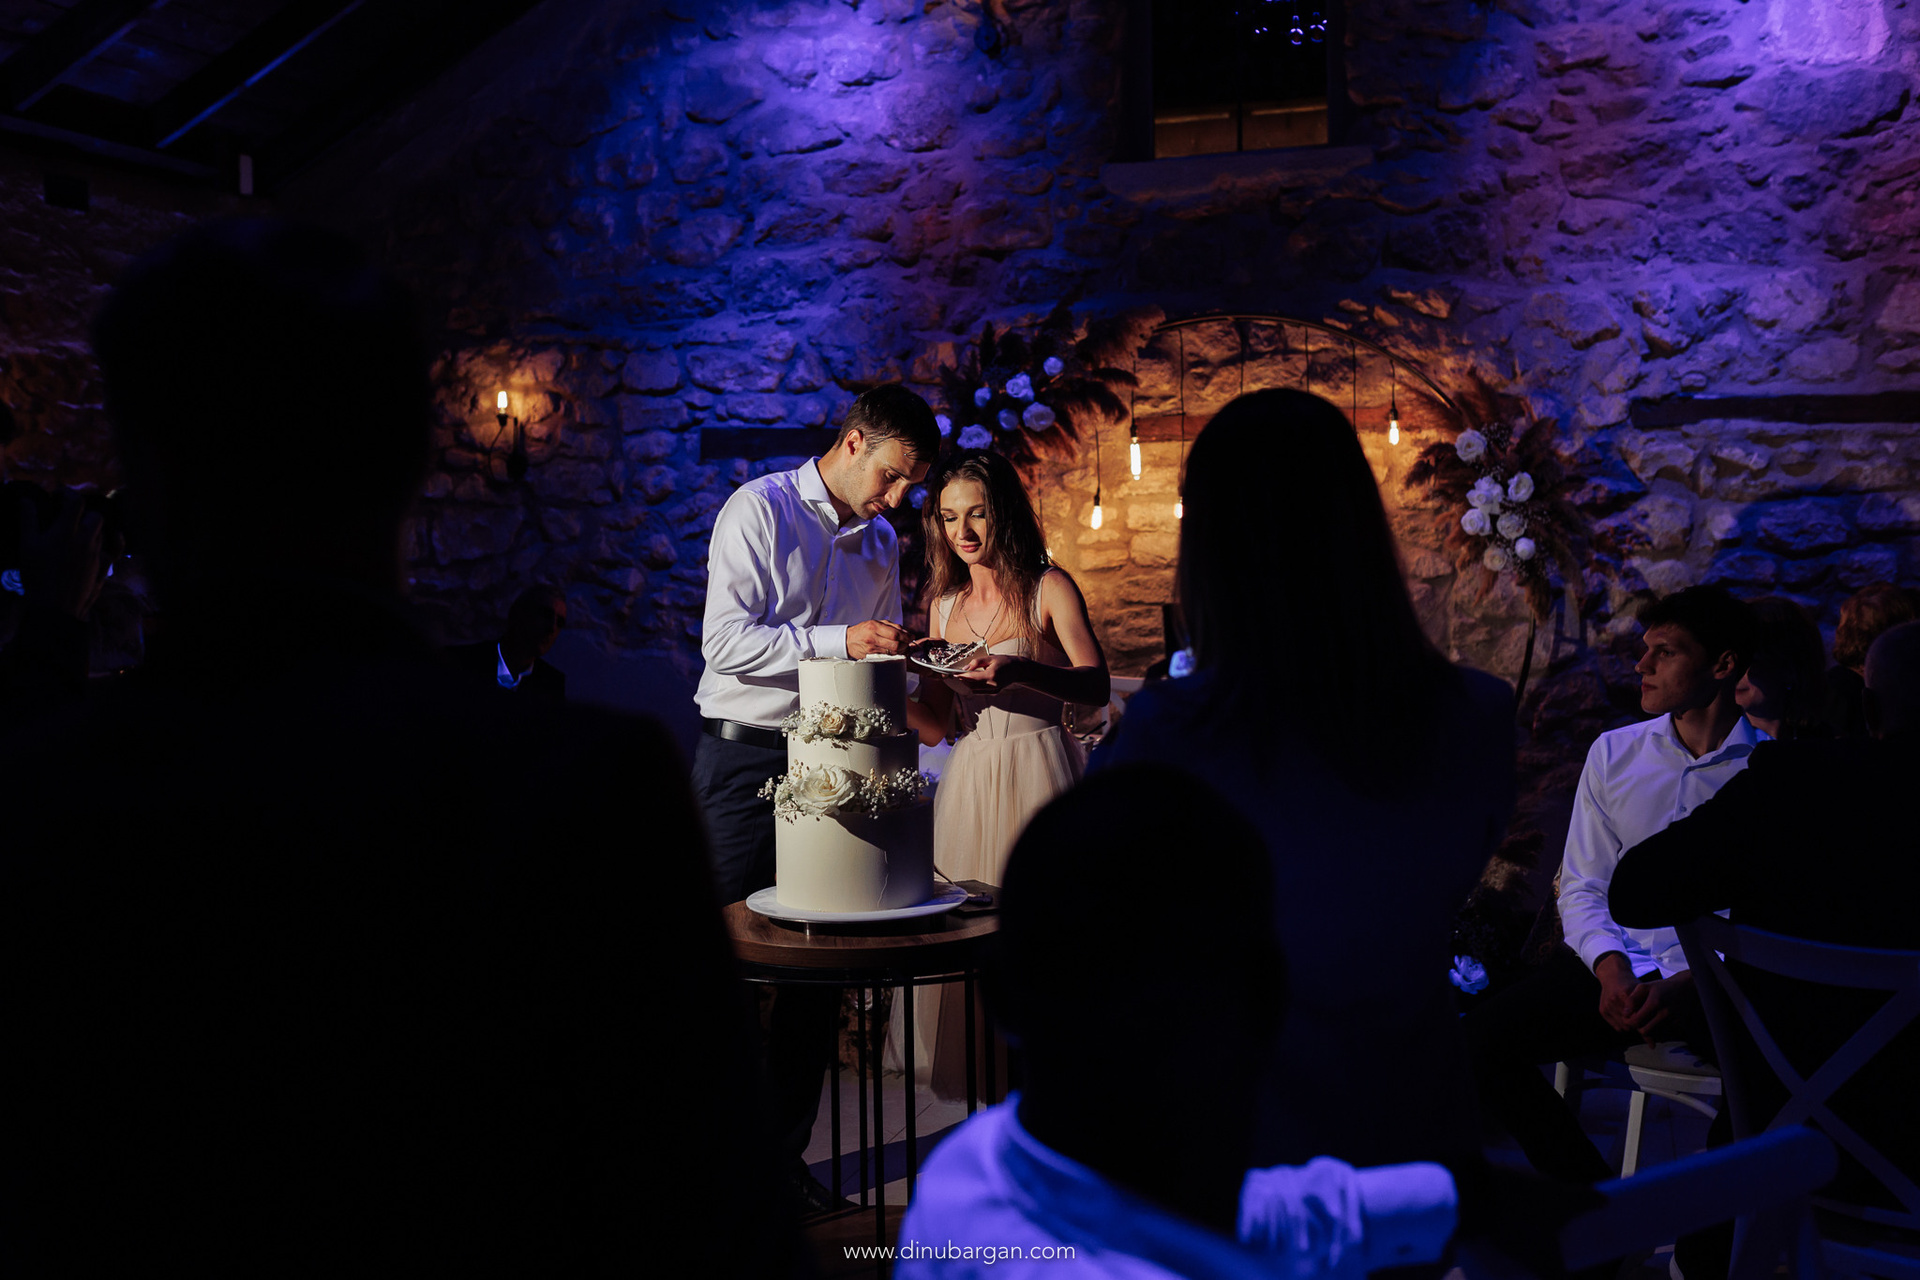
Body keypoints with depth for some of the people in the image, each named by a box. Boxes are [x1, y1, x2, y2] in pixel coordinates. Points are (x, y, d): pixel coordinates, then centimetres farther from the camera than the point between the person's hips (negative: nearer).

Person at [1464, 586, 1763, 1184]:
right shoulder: (1613, 753, 11)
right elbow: (1583, 887, 10)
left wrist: (1686, 986, -19)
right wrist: (1611, 970, -10)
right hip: (1614, 967, 3)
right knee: (1479, 1041, -21)